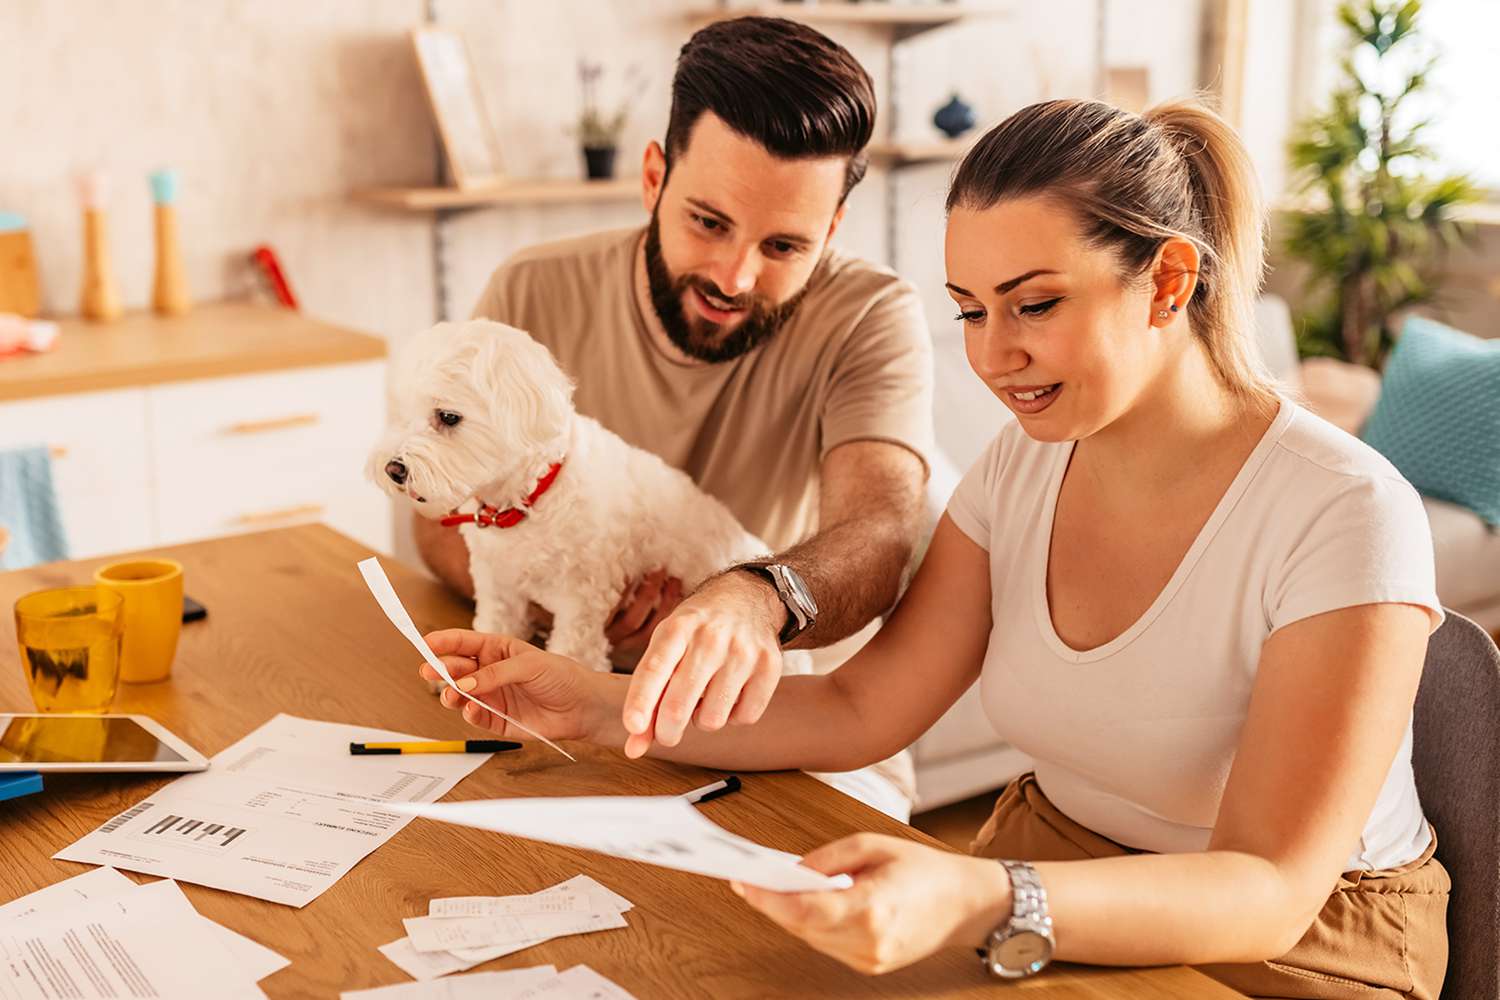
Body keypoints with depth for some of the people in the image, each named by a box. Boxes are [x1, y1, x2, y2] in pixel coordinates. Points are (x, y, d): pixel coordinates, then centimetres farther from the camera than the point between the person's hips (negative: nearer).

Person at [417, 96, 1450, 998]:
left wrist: (985, 904, -44)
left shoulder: (1345, 517, -21)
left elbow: (1269, 893, -27)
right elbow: (858, 712, 1)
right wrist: (597, 706, -11)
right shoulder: (1024, 468, -1)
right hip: (1059, 901, 6)